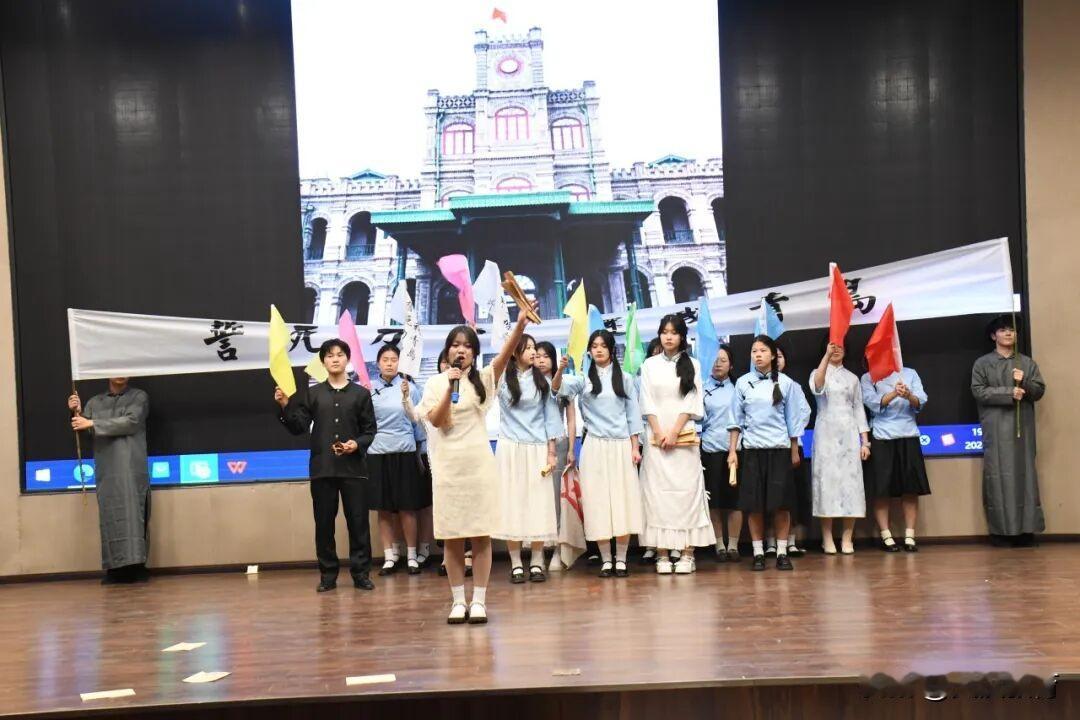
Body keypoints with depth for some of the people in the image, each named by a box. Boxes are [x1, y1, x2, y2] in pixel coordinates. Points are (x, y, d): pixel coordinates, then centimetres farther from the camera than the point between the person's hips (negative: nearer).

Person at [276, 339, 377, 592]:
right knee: (324, 524, 5)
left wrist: (358, 444, -12)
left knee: (358, 523, 1)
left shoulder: (361, 393, 8)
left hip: (354, 467, -1)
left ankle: (361, 573, 9)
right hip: (322, 467, 1)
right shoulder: (312, 393, 9)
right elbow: (298, 428, 3)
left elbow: (370, 430, 6)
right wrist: (285, 406, -10)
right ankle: (328, 575, 14)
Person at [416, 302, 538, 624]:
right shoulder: (435, 383, 5)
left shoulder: (482, 379, 4)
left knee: (480, 534, 1)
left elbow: (505, 354, -12)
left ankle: (479, 600, 8)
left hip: (479, 464, 0)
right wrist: (451, 388, -17)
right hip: (447, 467, 0)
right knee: (452, 535, 4)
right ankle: (458, 600, 12)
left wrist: (520, 324, -28)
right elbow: (436, 420, -7)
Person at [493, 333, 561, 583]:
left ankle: (536, 563, 9)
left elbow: (550, 415, 9)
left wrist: (551, 452, 3)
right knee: (512, 502, 0)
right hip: (510, 448, -1)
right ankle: (516, 564, 7)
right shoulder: (502, 379, 3)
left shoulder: (542, 380, 8)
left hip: (537, 449, 1)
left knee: (538, 503, 1)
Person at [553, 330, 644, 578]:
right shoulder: (584, 378, 5)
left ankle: (621, 559, 8)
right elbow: (558, 389, -13)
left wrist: (635, 448, 2)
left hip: (621, 445, 1)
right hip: (594, 446, -1)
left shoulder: (624, 378, 8)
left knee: (623, 499, 0)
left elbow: (633, 414, 8)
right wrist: (560, 370, -34)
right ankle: (606, 560, 8)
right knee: (598, 500, 0)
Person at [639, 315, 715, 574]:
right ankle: (662, 554, 0)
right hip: (656, 438, 1)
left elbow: (692, 402, -1)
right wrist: (659, 434, -7)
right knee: (657, 492, -3)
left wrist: (674, 433, -10)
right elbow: (647, 403, 4)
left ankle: (687, 554, -2)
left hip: (684, 438, -1)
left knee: (686, 491, -4)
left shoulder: (692, 365, 7)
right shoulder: (649, 365, 9)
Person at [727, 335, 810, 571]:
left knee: (781, 503, -1)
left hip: (779, 449, 0)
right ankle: (758, 553, 9)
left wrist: (794, 451, 7)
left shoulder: (785, 383, 2)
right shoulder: (743, 383, 4)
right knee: (754, 504, 1)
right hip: (752, 449, 1)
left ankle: (782, 552, 8)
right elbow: (736, 419, 7)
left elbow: (793, 419, 7)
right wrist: (732, 451, 2)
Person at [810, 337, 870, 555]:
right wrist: (826, 356, -31)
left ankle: (847, 538, 1)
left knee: (850, 481, -3)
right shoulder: (818, 373, 5)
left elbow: (859, 409, 12)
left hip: (849, 433, 3)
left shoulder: (852, 378, 15)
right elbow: (816, 388, -21)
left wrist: (865, 441, 4)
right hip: (826, 433, -2)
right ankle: (827, 539, -1)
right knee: (827, 480, -6)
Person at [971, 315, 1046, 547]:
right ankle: (1001, 528, -2)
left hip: (1023, 428, 2)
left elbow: (1040, 391, 8)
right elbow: (978, 391, -6)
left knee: (1024, 474, 1)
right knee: (997, 476, -4)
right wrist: (1009, 393, -14)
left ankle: (1025, 528, 3)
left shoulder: (1027, 363, 13)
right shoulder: (982, 363, 5)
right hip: (995, 429, -2)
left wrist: (1024, 383, -12)